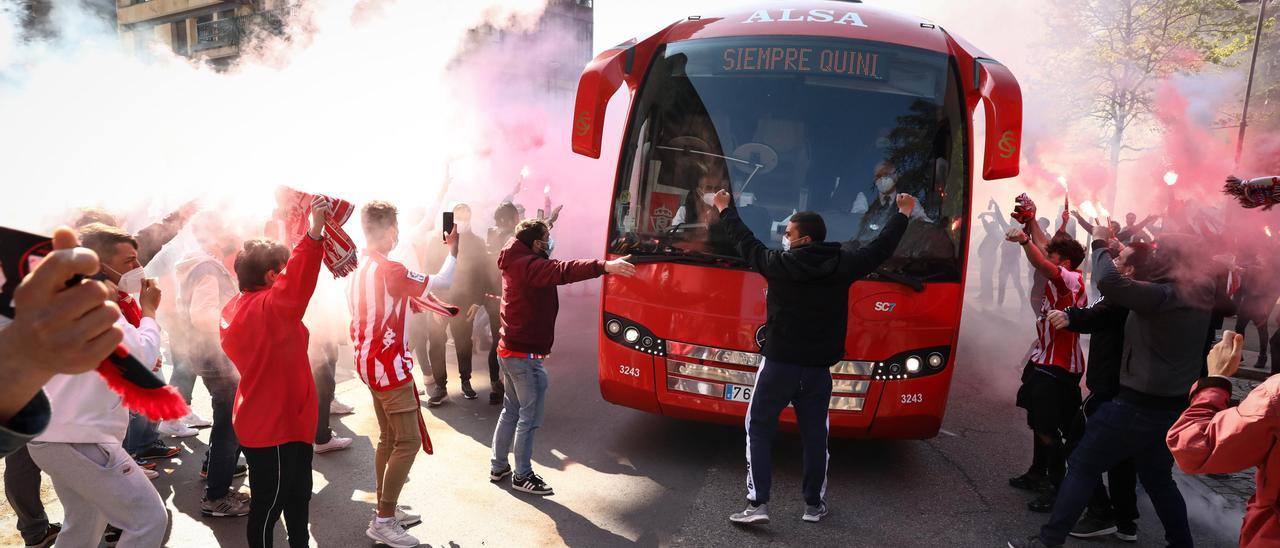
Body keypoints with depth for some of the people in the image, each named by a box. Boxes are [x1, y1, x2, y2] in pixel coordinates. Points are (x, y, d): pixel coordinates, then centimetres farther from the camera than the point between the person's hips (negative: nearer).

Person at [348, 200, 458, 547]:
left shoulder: (359, 268, 6)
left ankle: (386, 508, 24)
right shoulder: (389, 271, -21)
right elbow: (442, 282, -13)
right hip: (390, 366, -10)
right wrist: (453, 250, 4)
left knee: (388, 438, 17)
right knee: (408, 441, -5)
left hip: (370, 362, 10)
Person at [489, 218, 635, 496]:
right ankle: (522, 475, 9)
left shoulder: (516, 263, 10)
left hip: (509, 349, 11)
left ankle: (498, 467, 29)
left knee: (511, 410, 20)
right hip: (526, 355, -11)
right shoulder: (531, 266, -21)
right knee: (529, 416, 0)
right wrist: (604, 266, -48)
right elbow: (564, 271, -39)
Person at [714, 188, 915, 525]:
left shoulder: (779, 263, -8)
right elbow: (880, 250, 11)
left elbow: (746, 243, 8)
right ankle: (814, 504, 23)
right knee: (814, 435, 13)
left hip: (779, 364, -2)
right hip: (818, 368, 3)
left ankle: (757, 504, 1)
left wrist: (724, 210, 24)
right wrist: (902, 214, 27)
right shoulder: (843, 265, -3)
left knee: (758, 430, 7)